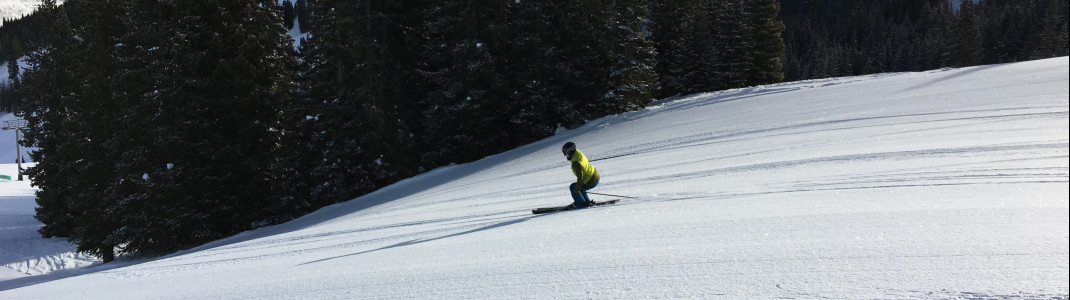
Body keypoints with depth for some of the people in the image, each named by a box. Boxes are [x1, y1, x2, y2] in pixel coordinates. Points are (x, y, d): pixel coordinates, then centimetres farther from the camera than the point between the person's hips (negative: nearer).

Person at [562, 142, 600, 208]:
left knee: (573, 187, -1)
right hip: (596, 176, 9)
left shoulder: (575, 163, -27)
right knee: (578, 186, 27)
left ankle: (581, 203, 8)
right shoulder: (580, 155, 1)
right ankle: (587, 201, 31)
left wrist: (576, 190, -17)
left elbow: (580, 178, -28)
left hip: (592, 182, -9)